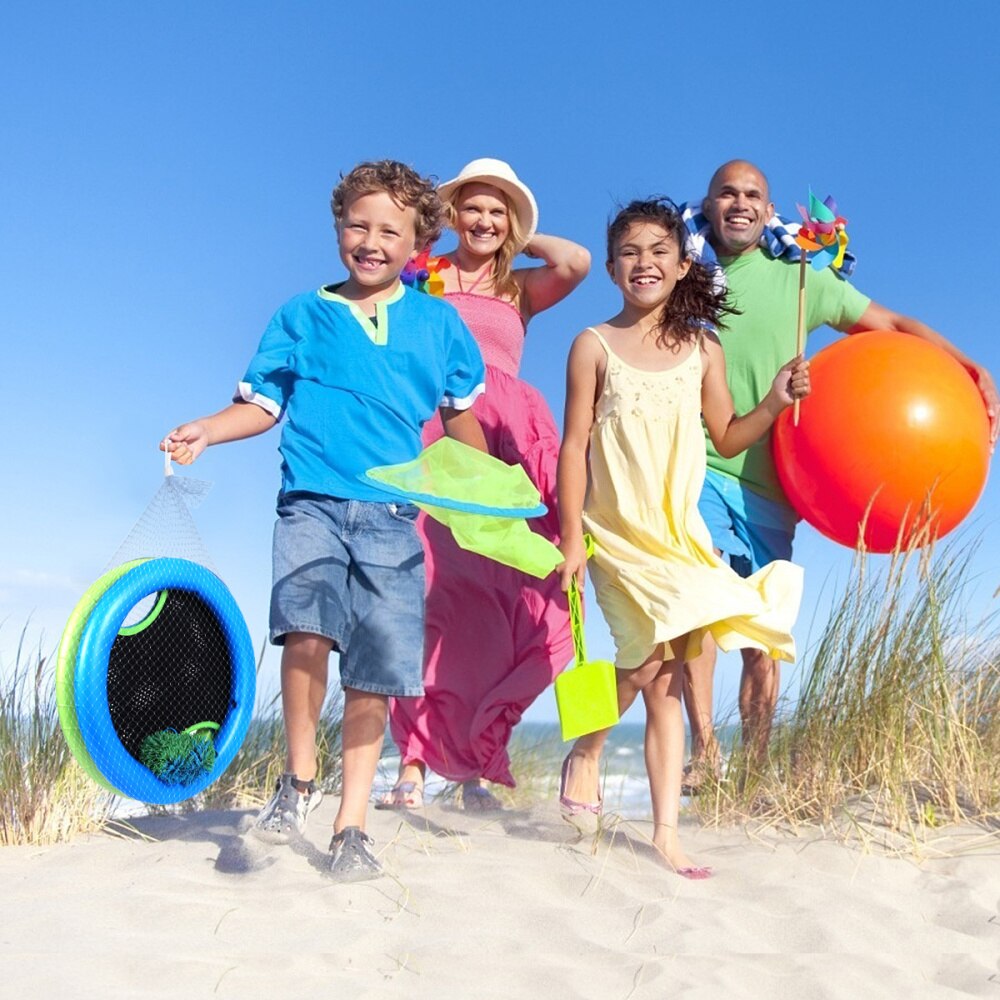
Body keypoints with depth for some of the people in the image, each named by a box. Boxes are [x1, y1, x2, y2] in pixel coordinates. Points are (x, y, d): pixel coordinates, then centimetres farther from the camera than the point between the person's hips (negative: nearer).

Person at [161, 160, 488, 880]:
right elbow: (264, 403, 11)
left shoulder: (438, 321, 12)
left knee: (376, 673, 1)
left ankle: (352, 823, 17)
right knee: (308, 630, -26)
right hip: (313, 501, -1)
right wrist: (207, 431, -6)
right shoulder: (304, 315, 10)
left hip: (394, 514, 1)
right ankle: (299, 778, -1)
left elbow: (460, 415, 20)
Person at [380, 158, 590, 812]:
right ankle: (413, 764, -11)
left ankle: (475, 764, 2)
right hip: (433, 437, -2)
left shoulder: (522, 287, 23)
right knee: (431, 592, -13)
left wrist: (522, 239, 16)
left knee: (501, 599, -6)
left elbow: (577, 262, 4)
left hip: (507, 444, 2)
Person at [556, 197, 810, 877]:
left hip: (681, 529, 3)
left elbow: (728, 438, 14)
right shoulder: (595, 346, 0)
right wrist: (571, 537, -8)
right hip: (617, 531, -3)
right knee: (658, 654, -17)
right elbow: (574, 446, -3)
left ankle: (666, 830, 9)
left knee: (664, 676, 3)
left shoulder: (702, 349, 8)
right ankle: (585, 752, 11)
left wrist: (776, 400, -2)